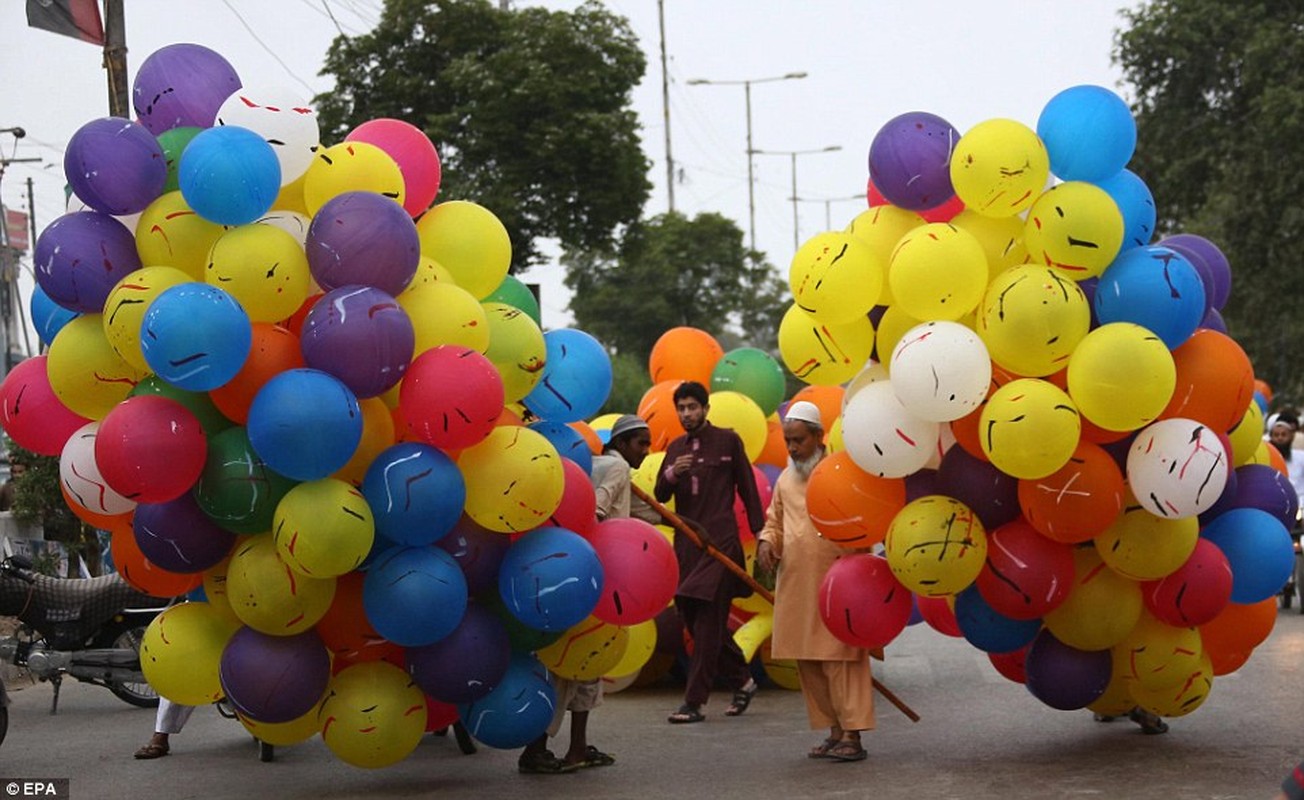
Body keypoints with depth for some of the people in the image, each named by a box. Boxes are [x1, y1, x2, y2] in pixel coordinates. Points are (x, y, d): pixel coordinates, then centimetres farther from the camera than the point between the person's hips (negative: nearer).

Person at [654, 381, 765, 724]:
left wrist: (760, 532, 1)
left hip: (719, 540, -6)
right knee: (694, 620, 9)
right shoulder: (675, 448, 14)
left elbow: (747, 488, 4)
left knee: (707, 621, -10)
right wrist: (671, 474, -10)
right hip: (686, 542, 6)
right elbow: (660, 496, 10)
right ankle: (742, 680, 26)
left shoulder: (727, 441, 2)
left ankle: (694, 702, -11)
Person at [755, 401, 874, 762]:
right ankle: (834, 731, 16)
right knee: (809, 663, 8)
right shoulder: (785, 481, 16)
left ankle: (852, 735, -7)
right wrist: (767, 541, 4)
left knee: (841, 658, -8)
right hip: (795, 589, 7)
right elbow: (774, 522, 26)